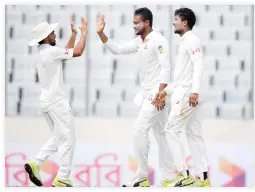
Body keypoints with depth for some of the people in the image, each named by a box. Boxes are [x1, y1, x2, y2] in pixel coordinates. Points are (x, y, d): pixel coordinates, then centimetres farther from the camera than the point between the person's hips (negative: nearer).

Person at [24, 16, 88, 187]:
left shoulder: (42, 54, 14)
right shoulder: (51, 51, -14)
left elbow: (67, 52, 25)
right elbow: (78, 52, -15)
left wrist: (74, 33, 23)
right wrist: (84, 32, -3)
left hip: (46, 102, 9)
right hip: (57, 101, -9)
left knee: (58, 138, 19)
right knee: (68, 139, -4)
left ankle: (35, 163, 6)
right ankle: (62, 179, -7)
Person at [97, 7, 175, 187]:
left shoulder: (158, 40, -14)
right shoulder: (139, 41, 12)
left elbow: (166, 68, -19)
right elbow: (117, 49, 18)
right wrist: (101, 33, 8)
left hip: (156, 93, -9)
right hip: (147, 94, 9)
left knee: (140, 129, -14)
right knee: (160, 135, 10)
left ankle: (142, 176, -10)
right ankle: (169, 177, 12)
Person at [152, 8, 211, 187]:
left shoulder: (192, 40, -9)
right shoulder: (184, 43, 21)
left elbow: (199, 66, -22)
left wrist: (195, 91, -32)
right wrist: (165, 91, 23)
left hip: (188, 94, -10)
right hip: (183, 93, 10)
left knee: (172, 130, -9)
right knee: (194, 134, 6)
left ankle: (184, 175, -10)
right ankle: (203, 177, 5)